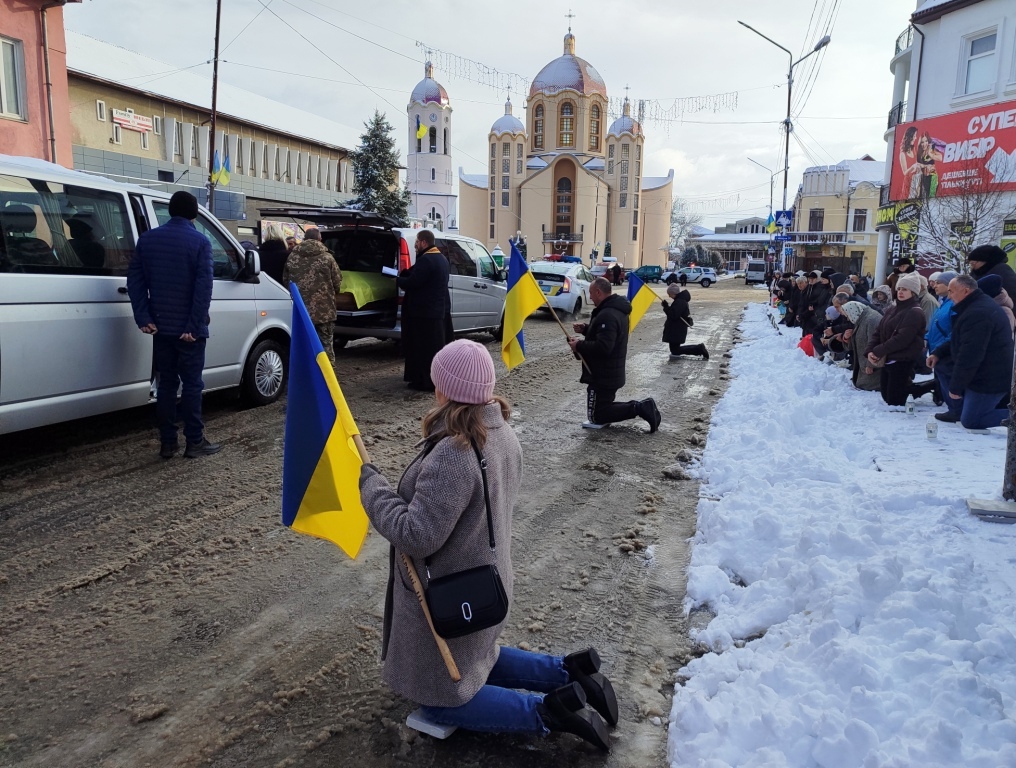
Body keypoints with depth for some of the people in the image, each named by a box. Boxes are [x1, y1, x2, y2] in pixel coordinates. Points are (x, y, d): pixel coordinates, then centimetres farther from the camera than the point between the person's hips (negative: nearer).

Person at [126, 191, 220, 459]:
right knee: (191, 383, 2)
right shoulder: (199, 241, -8)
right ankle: (195, 442, 7)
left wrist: (143, 317, 1)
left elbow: (135, 278, 4)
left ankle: (168, 443, 13)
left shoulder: (147, 239, 8)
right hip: (188, 328, -5)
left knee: (166, 383, 10)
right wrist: (194, 325, -15)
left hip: (161, 325, 5)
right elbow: (204, 286, -16)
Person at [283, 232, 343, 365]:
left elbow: (285, 281, 13)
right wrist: (333, 297, 19)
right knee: (326, 343, 6)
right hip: (324, 309, -2)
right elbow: (337, 282, -1)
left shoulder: (292, 257, 7)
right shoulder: (327, 257, -3)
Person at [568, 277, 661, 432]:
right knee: (603, 408, 21)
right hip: (611, 373, 10)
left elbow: (602, 347, -33)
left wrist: (579, 345, -20)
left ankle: (638, 408, -10)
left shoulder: (607, 315, -25)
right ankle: (642, 407, 6)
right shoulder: (616, 309, 9)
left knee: (596, 417, 0)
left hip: (602, 376, -10)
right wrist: (586, 329, 9)